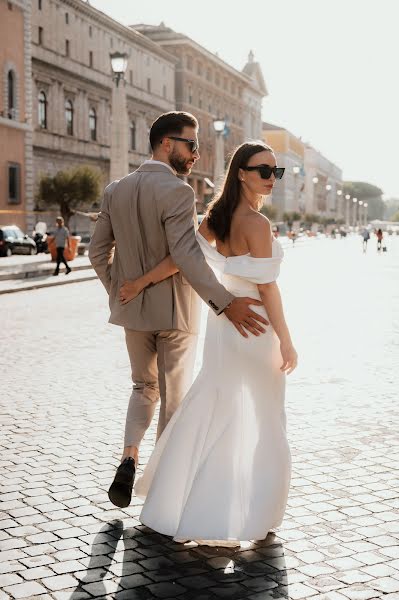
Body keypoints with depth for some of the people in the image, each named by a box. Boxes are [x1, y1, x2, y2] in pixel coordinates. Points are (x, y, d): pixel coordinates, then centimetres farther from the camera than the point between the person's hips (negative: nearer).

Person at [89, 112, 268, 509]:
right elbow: (186, 257, -29)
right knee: (174, 397, 11)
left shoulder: (116, 191, 2)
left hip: (132, 309, 5)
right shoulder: (177, 192, -19)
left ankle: (129, 458, 4)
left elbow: (98, 252, 6)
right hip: (174, 311, -5)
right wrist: (225, 303, -33)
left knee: (144, 387, 23)